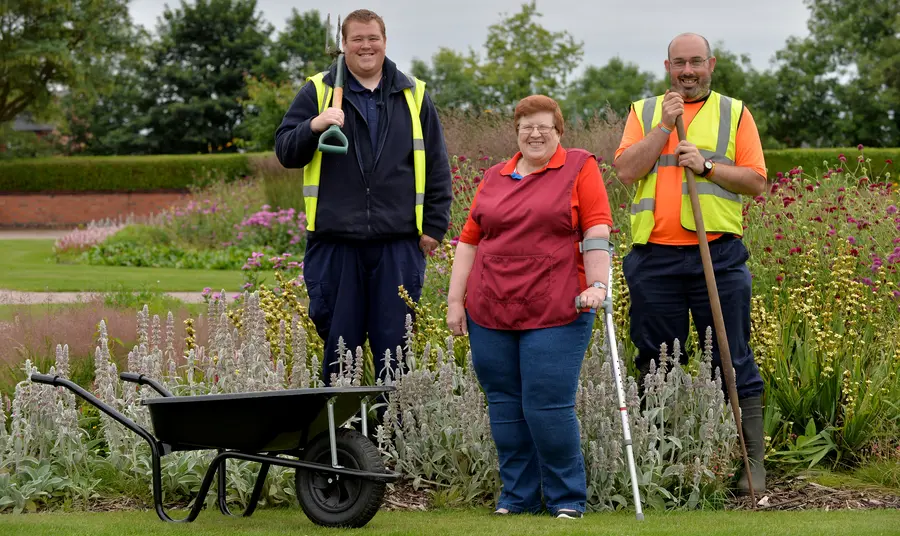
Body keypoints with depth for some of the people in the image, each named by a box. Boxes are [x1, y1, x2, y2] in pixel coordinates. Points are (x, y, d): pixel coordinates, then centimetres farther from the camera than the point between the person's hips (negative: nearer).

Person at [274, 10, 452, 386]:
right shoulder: (318, 91, 8)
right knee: (339, 345, 2)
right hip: (335, 242, -1)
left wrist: (434, 227, 7)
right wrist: (313, 127, -16)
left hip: (398, 244, 1)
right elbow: (285, 153, 3)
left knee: (394, 344, 3)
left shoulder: (414, 96, 11)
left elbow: (436, 168, 13)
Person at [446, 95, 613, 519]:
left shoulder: (580, 167, 4)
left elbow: (597, 234, -4)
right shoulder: (494, 179, 17)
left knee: (548, 405, -8)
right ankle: (517, 496, 16)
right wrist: (454, 301, 8)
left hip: (555, 313, -4)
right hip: (489, 312, 4)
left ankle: (567, 499, 4)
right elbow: (469, 241, 14)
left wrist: (597, 285, -16)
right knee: (504, 406, 6)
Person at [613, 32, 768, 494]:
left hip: (719, 255, -1)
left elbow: (756, 182, 2)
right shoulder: (644, 112, 13)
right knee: (657, 364, 7)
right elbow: (626, 170, -2)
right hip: (654, 258, 2)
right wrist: (664, 127, -7)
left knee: (734, 361, -2)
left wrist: (707, 165, -10)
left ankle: (752, 461, 2)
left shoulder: (734, 114, 10)